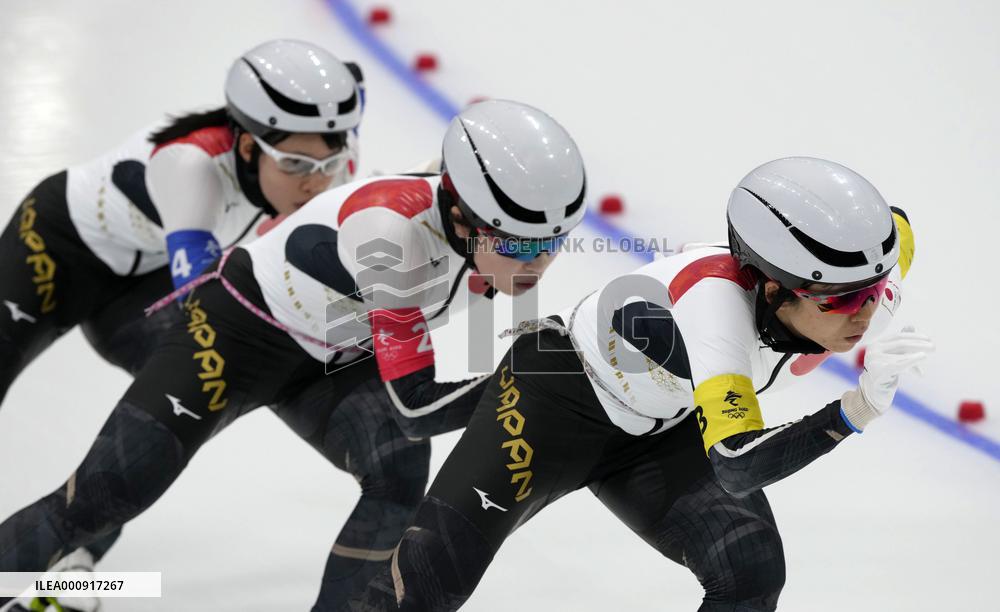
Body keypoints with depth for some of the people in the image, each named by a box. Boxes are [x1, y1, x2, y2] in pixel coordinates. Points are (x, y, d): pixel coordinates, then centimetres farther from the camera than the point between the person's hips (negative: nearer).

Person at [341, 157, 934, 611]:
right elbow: (736, 466, -49)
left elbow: (895, 226, 4)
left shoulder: (868, 298, -22)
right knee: (442, 564, -14)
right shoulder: (716, 297, -42)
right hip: (563, 392, -6)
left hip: (668, 433, 6)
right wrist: (852, 412, -56)